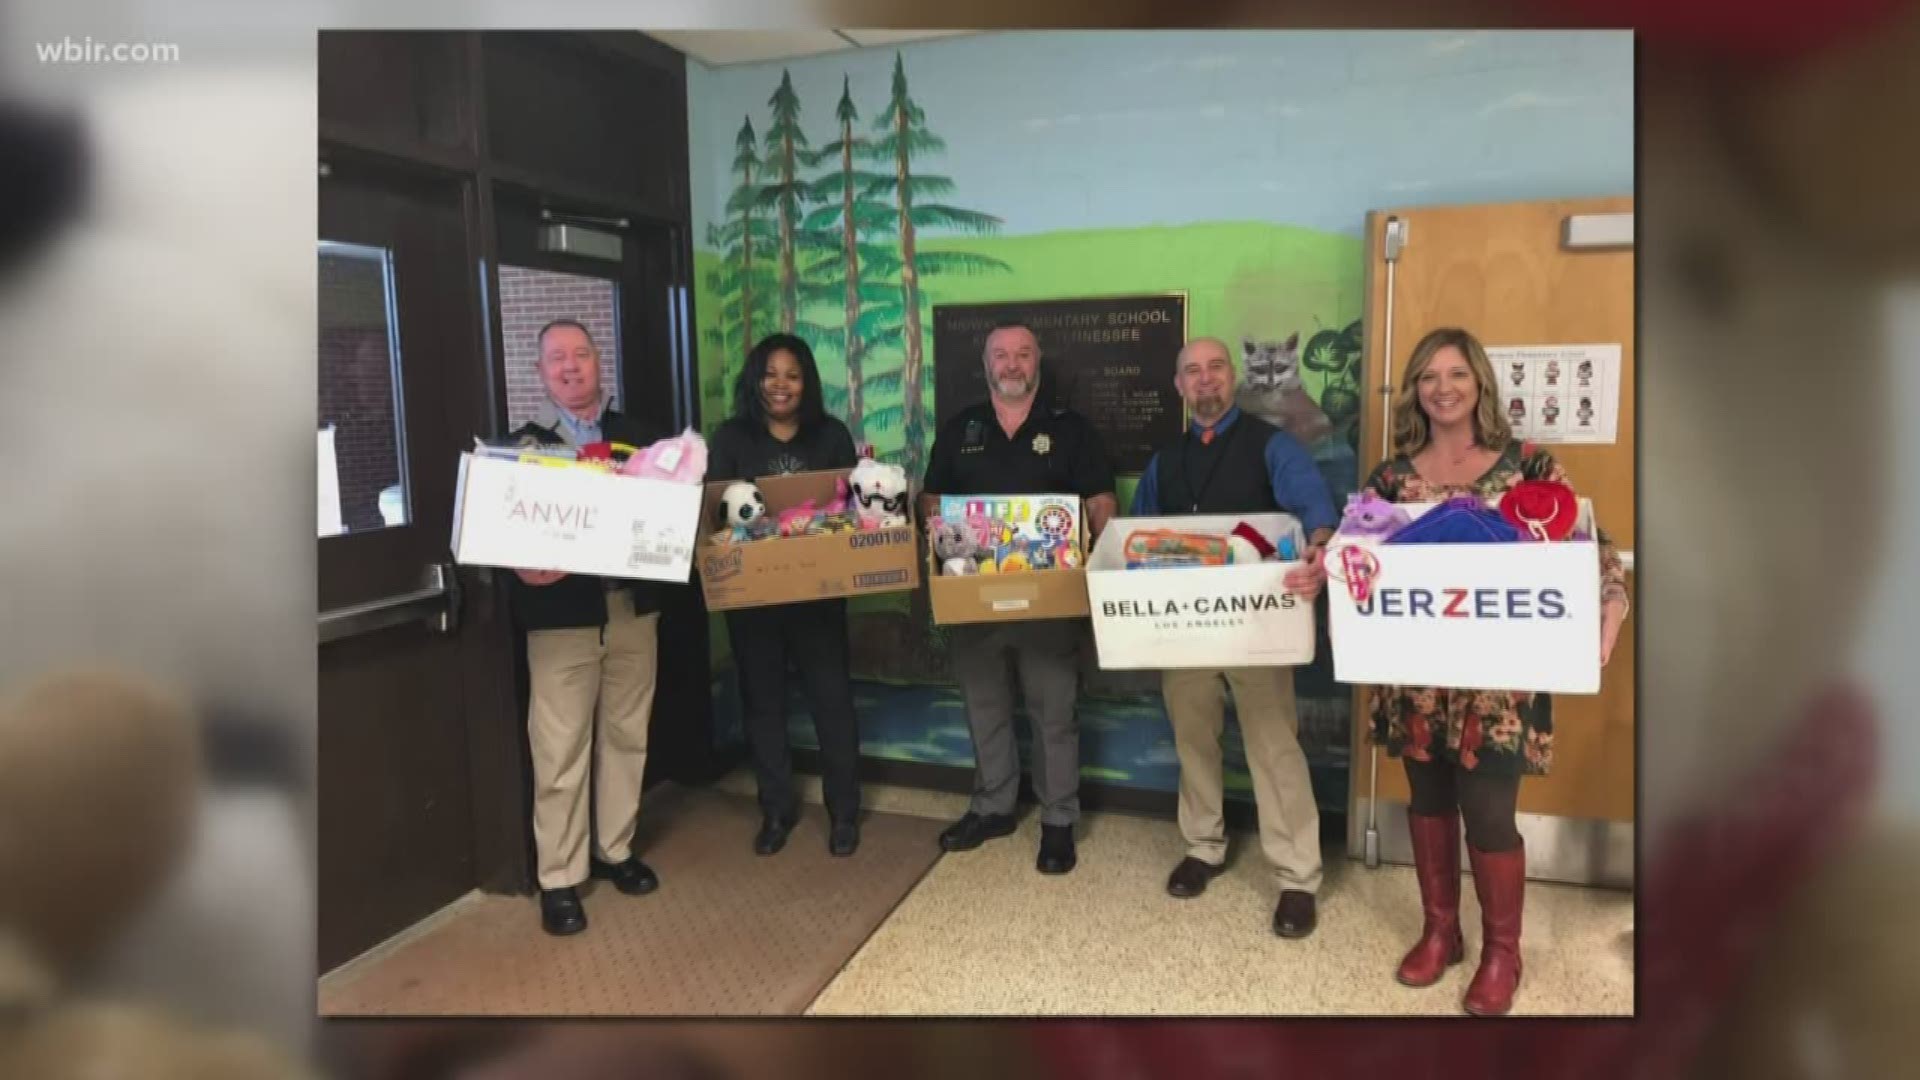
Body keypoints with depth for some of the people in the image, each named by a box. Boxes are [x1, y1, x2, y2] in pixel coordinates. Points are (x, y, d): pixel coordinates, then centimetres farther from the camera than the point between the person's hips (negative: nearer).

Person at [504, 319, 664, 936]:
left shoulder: (638, 436, 10)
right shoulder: (524, 444, 3)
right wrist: (524, 566, -22)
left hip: (633, 608, 3)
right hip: (560, 615, -3)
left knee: (626, 737, 12)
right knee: (560, 751, 0)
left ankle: (615, 851, 28)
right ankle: (559, 879, 11)